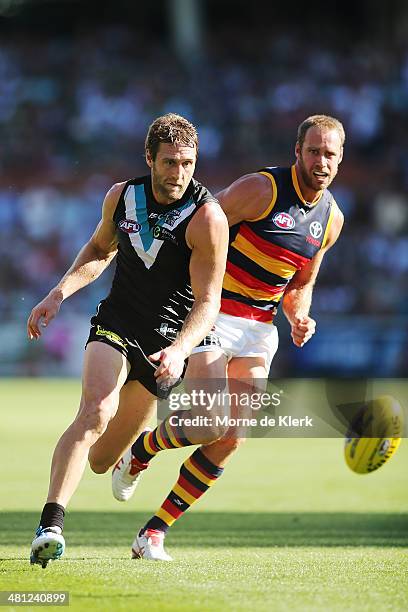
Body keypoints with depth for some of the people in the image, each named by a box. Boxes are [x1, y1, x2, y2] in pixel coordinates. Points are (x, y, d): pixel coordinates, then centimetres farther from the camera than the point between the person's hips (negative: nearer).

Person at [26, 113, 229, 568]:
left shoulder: (207, 218, -17)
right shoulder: (121, 197, -3)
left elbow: (208, 301, -18)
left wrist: (179, 350, -34)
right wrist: (58, 294, 5)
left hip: (168, 338, -2)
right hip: (116, 321, 2)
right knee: (95, 412, -27)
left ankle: (127, 458, 48)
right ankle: (51, 524, -33)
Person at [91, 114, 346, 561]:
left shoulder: (332, 218, 7)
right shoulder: (261, 189, -14)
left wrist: (299, 318, 0)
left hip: (258, 327, 6)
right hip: (212, 315, -6)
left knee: (231, 439, -7)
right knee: (208, 425, -20)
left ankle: (154, 532, 3)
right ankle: (139, 452, 13)